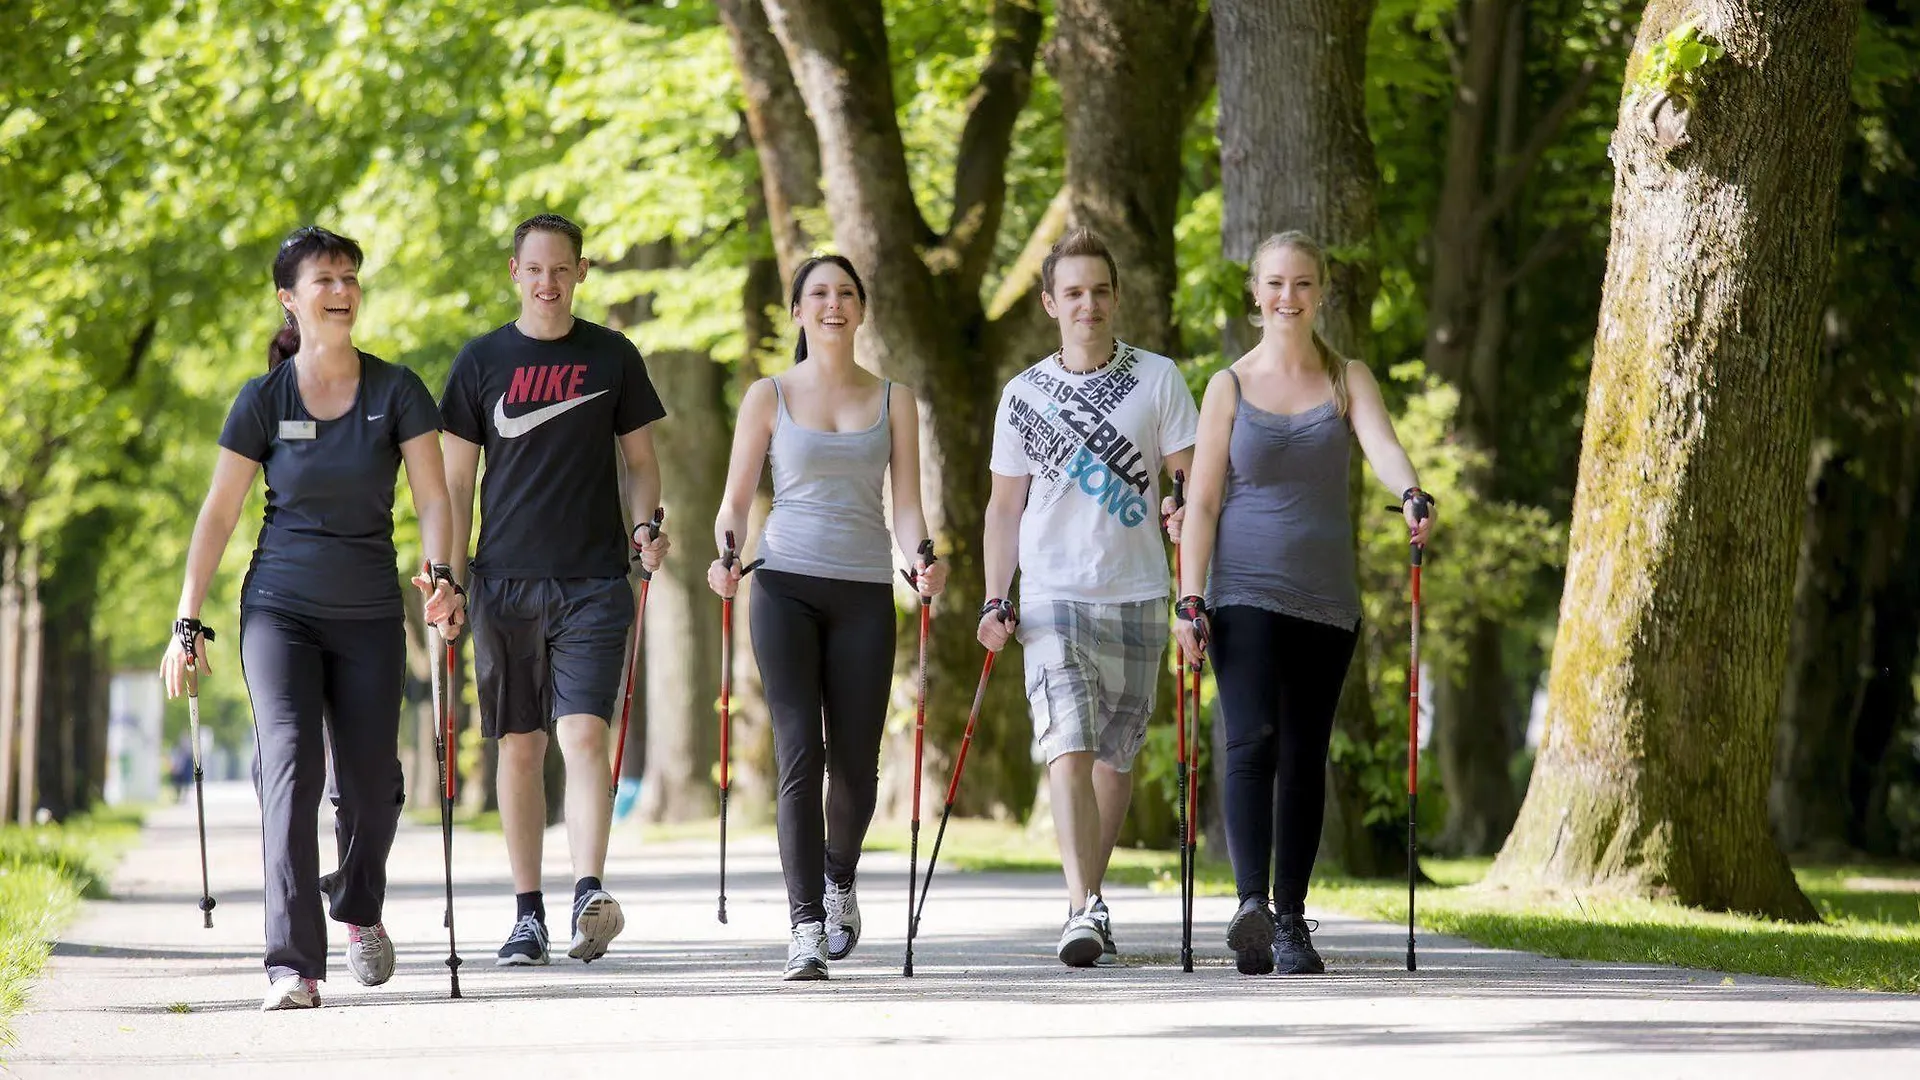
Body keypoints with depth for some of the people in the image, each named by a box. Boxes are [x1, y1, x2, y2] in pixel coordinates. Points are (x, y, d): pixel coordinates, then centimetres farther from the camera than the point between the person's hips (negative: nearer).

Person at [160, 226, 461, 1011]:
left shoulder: (396, 392, 0)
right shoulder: (264, 401, -2)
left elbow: (432, 496, -5)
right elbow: (219, 514, 1)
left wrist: (440, 576, -23)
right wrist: (187, 624, -2)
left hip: (370, 614, 1)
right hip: (280, 608, -1)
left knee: (371, 783, 6)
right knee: (291, 766, -18)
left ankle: (359, 909, 39)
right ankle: (293, 966, -21)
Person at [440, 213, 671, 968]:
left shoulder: (612, 358, 6)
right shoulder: (482, 361, 6)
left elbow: (639, 459, 13)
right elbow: (456, 480, 8)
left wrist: (647, 526, -7)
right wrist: (449, 578, 0)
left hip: (593, 581, -1)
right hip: (506, 582, 1)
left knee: (583, 733, -15)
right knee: (520, 746, 5)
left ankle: (589, 894, -24)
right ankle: (528, 913, 11)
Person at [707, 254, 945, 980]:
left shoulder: (893, 400, 12)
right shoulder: (769, 397, 8)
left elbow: (906, 504, 7)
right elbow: (736, 500, 7)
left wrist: (922, 560, -14)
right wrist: (726, 557, -13)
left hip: (864, 593, 1)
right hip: (786, 587, -1)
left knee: (855, 763, 2)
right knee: (799, 753, -13)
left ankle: (839, 881, 33)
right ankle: (806, 926, -16)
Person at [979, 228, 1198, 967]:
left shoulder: (1157, 380, 4)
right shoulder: (1024, 395, 6)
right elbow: (1005, 506, 12)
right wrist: (995, 602, 3)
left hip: (1136, 597, 1)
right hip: (1052, 598, -1)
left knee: (1115, 756, 8)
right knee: (1069, 750, -15)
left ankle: (1088, 898, 23)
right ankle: (1083, 911, -23)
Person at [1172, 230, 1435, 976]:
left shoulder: (1348, 380, 9)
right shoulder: (1230, 387, 5)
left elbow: (1381, 443, -11)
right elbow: (1202, 501, 3)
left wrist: (1411, 496, -33)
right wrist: (1191, 600, -6)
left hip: (1326, 600, 2)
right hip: (1246, 595, -2)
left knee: (1305, 759, 4)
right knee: (1252, 741, -19)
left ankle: (1291, 921, 11)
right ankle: (1251, 906, -30)